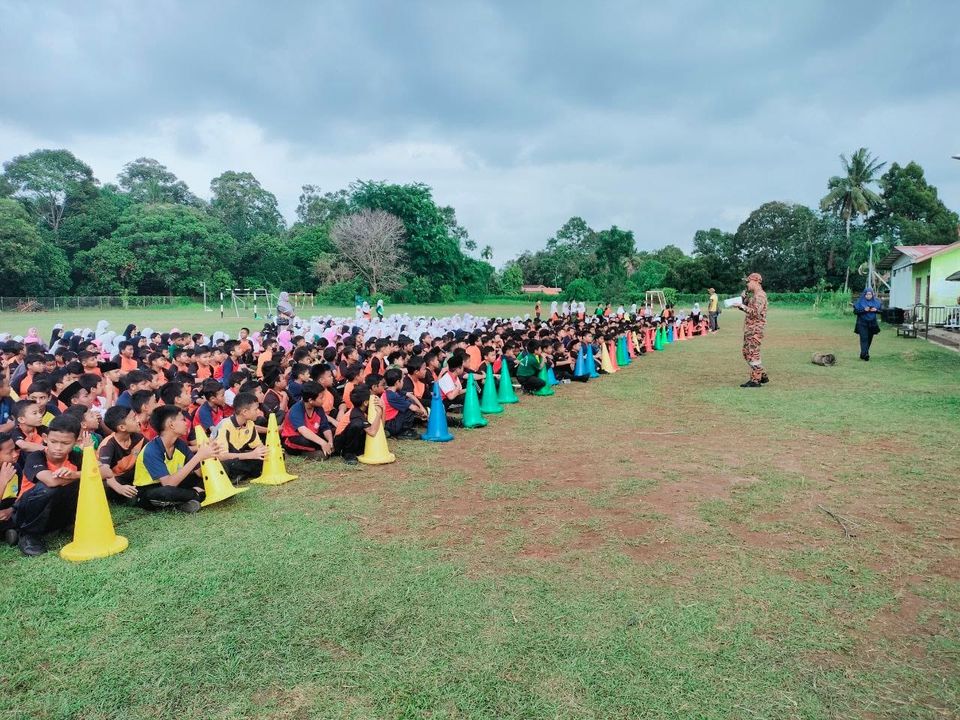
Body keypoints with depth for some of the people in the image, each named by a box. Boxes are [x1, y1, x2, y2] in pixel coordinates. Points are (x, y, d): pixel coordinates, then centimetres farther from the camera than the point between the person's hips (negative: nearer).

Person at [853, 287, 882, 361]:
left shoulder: (875, 301, 5)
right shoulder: (860, 301, -6)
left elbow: (880, 310, 11)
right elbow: (855, 311, -8)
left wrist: (876, 310, -11)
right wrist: (864, 310, -22)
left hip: (872, 323, 4)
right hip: (862, 324, -4)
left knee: (869, 339, 8)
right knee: (864, 338, -11)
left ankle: (863, 354, 18)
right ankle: (865, 355, -15)